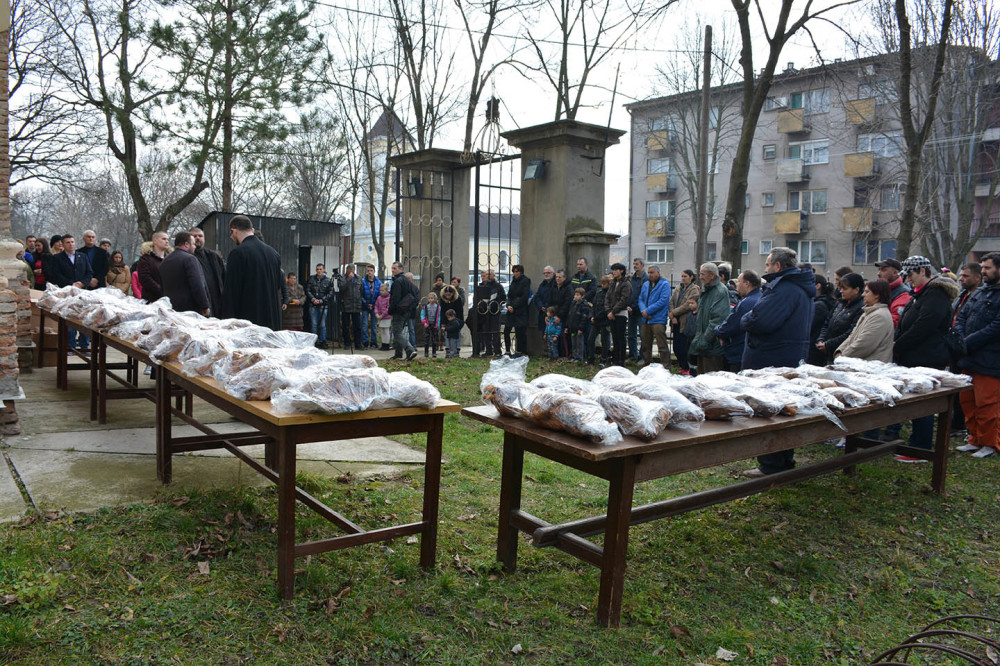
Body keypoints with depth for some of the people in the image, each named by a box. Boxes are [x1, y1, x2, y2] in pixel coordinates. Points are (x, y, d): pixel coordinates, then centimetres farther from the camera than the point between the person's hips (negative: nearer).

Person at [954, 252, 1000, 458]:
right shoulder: (979, 292, 14)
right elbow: (961, 316, 14)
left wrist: (967, 343, -17)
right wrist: (960, 339, -4)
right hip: (969, 359, 8)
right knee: (967, 401, 14)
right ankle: (975, 440, 26)